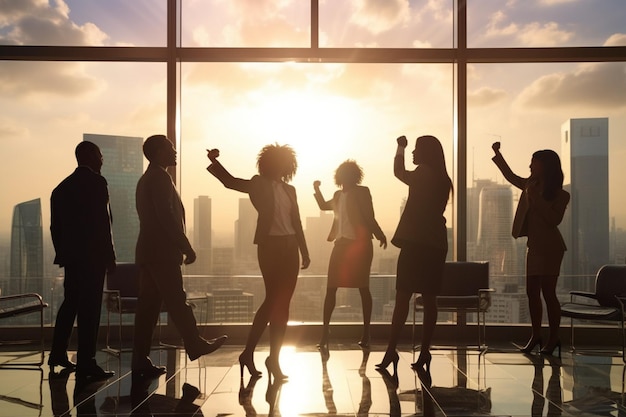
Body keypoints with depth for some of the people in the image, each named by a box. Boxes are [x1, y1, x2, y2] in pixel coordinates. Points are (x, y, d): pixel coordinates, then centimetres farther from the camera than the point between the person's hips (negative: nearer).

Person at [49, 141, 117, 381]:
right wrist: (110, 256, -10)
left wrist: (62, 254, 20)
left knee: (70, 303, 18)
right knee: (89, 308, -5)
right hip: (93, 255, -7)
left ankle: (58, 354, 27)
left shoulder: (62, 187, 13)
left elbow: (55, 227, 13)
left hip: (70, 255, 7)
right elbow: (102, 223, -15)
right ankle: (86, 364, -3)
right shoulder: (96, 183, -9)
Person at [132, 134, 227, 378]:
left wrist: (180, 247, 21)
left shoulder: (146, 179, 21)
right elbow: (167, 216, -18)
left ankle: (140, 360, 7)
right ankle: (194, 345, 7)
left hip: (147, 251, 10)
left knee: (148, 305, 7)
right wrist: (186, 247, -15)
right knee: (176, 301, -2)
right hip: (162, 252, -10)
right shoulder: (160, 178, -10)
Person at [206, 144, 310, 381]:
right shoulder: (259, 185, 2)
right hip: (270, 246, -5)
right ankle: (248, 352, 1)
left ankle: (274, 359, 11)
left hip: (290, 247, 5)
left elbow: (296, 222, 15)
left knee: (282, 304, 5)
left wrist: (304, 252, 12)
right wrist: (214, 162, -22)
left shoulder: (289, 189, 14)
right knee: (273, 300, -9)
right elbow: (230, 181, -7)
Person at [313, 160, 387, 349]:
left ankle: (366, 333, 8)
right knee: (331, 288, 0)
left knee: (363, 287, 1)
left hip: (360, 243, -5)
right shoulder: (338, 195, 15)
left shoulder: (362, 192, -2)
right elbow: (324, 206, 33)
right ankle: (325, 329, 5)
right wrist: (317, 190, 20)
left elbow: (369, 217, -7)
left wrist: (380, 235, -16)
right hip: (341, 243, 5)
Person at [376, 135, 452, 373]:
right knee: (429, 299, 5)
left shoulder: (423, 174, -7)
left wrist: (400, 148, 24)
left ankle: (391, 350, -5)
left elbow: (398, 172, 9)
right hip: (435, 244, 7)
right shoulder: (442, 180, 13)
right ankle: (424, 352, 7)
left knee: (402, 298, -5)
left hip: (416, 244, -7)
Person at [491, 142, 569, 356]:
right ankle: (535, 336, 15)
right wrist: (497, 153, 21)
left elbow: (555, 219, -20)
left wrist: (537, 199, -21)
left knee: (548, 292, -4)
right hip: (534, 246, 7)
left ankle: (553, 338, 6)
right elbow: (510, 176, 25)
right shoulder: (531, 186, 12)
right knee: (532, 292, 7)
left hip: (550, 247, -7)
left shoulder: (560, 195, -7)